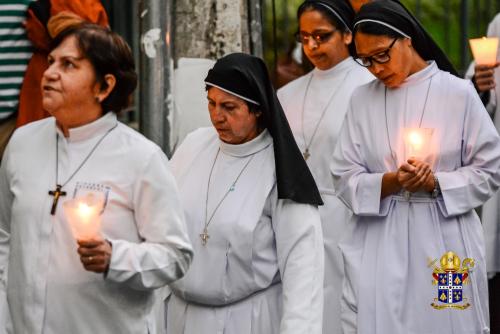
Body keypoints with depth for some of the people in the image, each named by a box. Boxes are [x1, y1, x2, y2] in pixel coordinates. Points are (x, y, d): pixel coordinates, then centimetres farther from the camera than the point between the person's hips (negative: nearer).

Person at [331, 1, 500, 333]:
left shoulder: (458, 93, -3)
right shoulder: (362, 99, 5)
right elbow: (346, 179, 4)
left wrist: (436, 182, -14)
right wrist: (391, 181, -14)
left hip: (444, 241, -2)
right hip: (380, 246, 2)